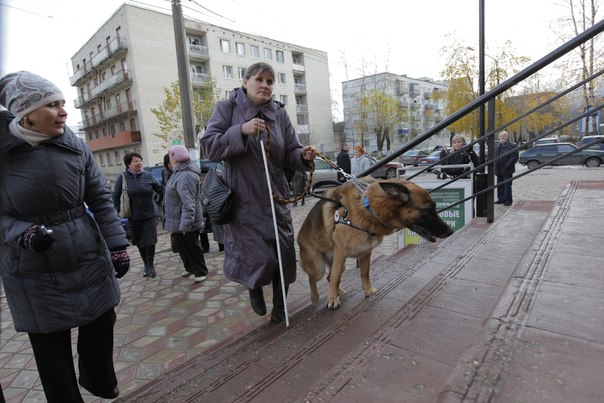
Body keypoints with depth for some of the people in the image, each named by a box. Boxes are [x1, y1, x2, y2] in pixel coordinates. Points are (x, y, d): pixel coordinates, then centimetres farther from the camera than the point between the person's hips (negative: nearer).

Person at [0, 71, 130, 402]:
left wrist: (117, 245, -3)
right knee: (51, 349, 11)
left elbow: (101, 199, 1)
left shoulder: (76, 146, -1)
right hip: (36, 274, -2)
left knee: (101, 326, 15)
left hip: (91, 261, 3)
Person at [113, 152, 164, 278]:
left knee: (150, 241, -4)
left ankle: (151, 265, 14)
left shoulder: (148, 176, -2)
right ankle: (146, 265, 30)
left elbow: (161, 189, -2)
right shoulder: (122, 178, -3)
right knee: (139, 243, 12)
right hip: (134, 217, 1)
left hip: (150, 214, -1)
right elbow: (116, 197, 1)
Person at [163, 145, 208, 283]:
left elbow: (188, 203, -31)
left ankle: (201, 271, 20)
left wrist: (186, 223, -33)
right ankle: (190, 268, 38)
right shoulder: (180, 172, 10)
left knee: (192, 247, 4)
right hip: (177, 220, 10)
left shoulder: (185, 176, -25)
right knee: (181, 246, 21)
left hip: (184, 222, -10)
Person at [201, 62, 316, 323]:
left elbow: (289, 155, 4)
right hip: (243, 201, -3)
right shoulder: (227, 108, -2)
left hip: (276, 198, 4)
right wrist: (241, 131, -24)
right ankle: (254, 288, 32)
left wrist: (303, 155, -19)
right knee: (261, 257, -7)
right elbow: (209, 147, -11)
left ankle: (279, 307, 33)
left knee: (284, 254, 7)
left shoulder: (279, 113, 5)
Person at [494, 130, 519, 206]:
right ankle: (501, 199, 21)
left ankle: (508, 200, 4)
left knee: (507, 186, -4)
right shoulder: (498, 146, 18)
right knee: (500, 186, 12)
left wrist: (507, 166, -19)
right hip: (499, 171, 7)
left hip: (507, 171, -7)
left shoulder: (512, 145, -7)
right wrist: (495, 167, 10)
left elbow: (514, 157, -14)